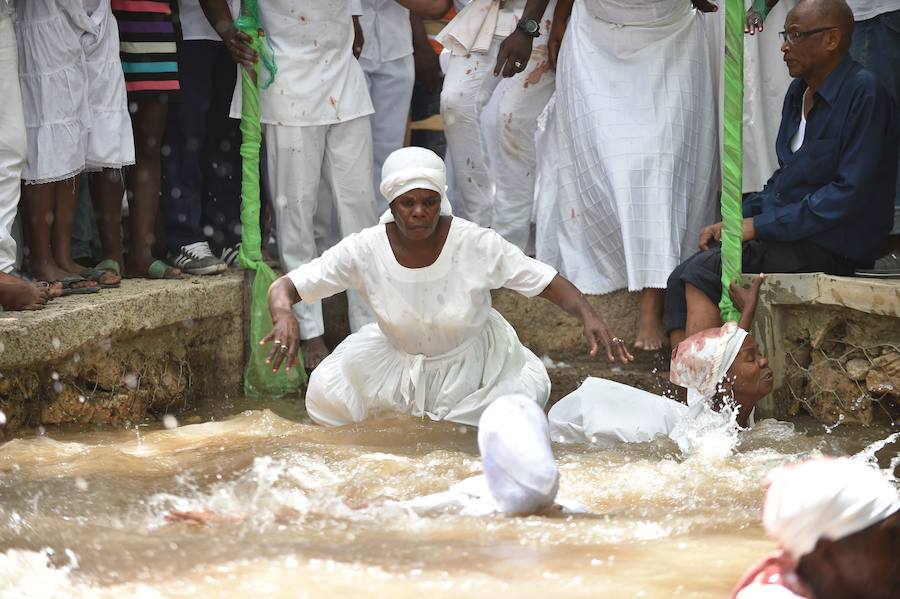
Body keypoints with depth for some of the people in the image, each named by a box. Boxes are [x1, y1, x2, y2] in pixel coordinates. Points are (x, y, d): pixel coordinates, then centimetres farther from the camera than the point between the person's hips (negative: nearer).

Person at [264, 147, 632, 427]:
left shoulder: (478, 245, -26)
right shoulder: (365, 251, -24)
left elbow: (550, 285, -22)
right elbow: (285, 287, -22)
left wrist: (589, 317, -42)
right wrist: (283, 316, -46)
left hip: (473, 362, 0)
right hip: (396, 359, 0)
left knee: (530, 389, -24)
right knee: (325, 394, -22)